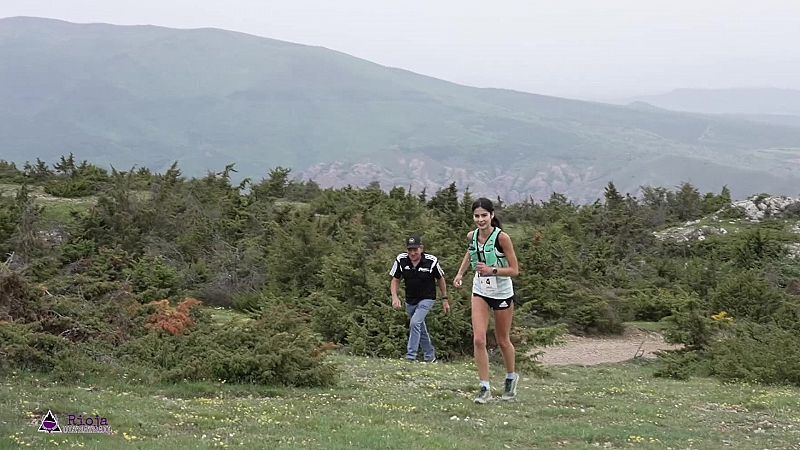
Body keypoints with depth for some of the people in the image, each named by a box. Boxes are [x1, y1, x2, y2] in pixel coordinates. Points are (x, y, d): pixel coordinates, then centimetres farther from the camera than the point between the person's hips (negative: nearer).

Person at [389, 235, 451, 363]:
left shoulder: (431, 261, -17)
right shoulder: (401, 260, -12)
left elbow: (440, 279, -1)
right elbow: (395, 280, -2)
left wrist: (445, 300, 3)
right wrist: (394, 297, -17)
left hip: (427, 299, -4)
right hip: (410, 301, 4)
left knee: (415, 323, -24)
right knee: (420, 329, 15)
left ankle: (411, 357, -23)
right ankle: (430, 357, 33)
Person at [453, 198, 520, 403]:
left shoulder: (501, 237, -19)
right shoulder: (472, 236, -4)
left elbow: (514, 270, -16)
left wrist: (492, 270, -29)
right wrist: (461, 273, 10)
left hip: (502, 293, -3)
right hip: (480, 292, 4)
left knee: (502, 341, 12)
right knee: (478, 340, -11)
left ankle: (511, 377, 39)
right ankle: (485, 388, -6)